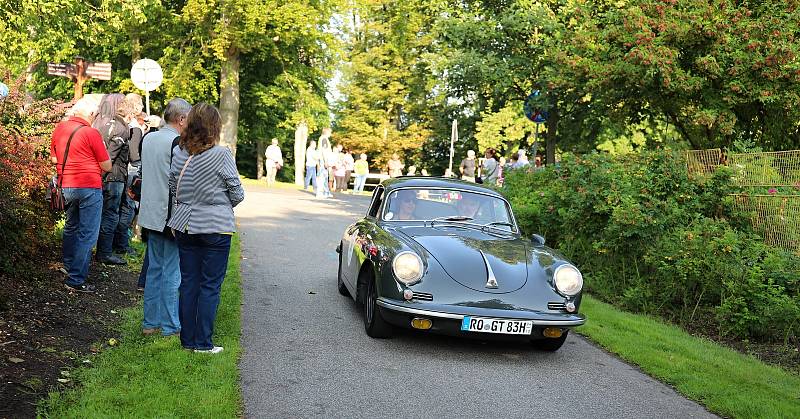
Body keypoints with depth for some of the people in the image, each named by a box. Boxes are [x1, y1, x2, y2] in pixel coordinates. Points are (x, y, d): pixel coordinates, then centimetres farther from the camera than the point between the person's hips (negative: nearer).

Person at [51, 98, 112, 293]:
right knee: (87, 234, -1)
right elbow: (107, 167, -7)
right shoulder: (91, 133, -13)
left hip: (66, 186, 7)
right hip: (89, 187, -7)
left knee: (71, 227, 24)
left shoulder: (59, 128, 5)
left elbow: (54, 159, 17)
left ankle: (69, 266, 37)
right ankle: (75, 280, -1)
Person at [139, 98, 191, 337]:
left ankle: (150, 322, 21)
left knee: (154, 269, 15)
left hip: (151, 216, 8)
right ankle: (170, 326, 7)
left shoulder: (148, 139, 9)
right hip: (172, 216, -8)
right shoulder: (177, 143, -16)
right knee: (172, 272, 0)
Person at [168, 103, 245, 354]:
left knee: (188, 282, 12)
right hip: (215, 227, -5)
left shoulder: (178, 153, 0)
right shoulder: (221, 155, -14)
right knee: (210, 286, 4)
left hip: (184, 226, 5)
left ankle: (187, 339, 19)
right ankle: (203, 343, 7)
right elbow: (237, 193, -7)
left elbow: (172, 188, 7)